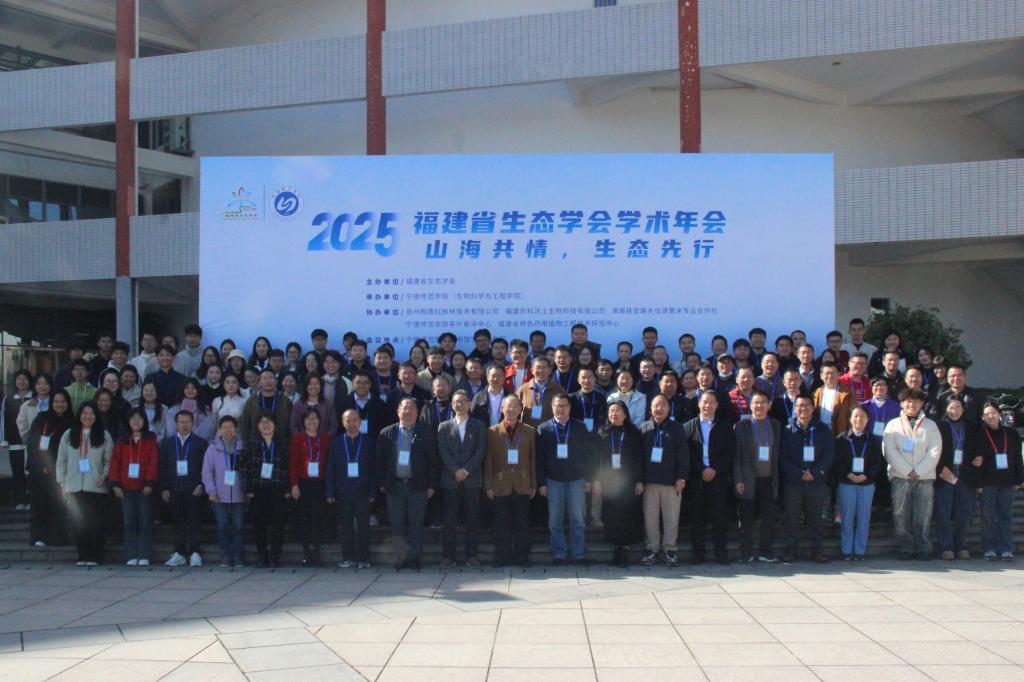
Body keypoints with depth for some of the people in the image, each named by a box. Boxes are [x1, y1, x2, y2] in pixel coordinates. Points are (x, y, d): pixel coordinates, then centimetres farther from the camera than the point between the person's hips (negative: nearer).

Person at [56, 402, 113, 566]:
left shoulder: (104, 436, 6)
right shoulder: (68, 435, 10)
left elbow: (109, 460, 6)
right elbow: (61, 461, 11)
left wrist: (104, 474, -11)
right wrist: (62, 483, 6)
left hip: (96, 487, -1)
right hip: (74, 488, 2)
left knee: (95, 523, -3)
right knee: (79, 524, 2)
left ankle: (95, 557, 3)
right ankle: (82, 557, 9)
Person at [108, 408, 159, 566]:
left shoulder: (150, 440, 4)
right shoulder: (122, 441, 11)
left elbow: (154, 462, -2)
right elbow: (115, 462, 7)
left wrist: (150, 483, -11)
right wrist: (116, 484, -2)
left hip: (144, 488, -2)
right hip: (126, 488, 2)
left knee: (145, 522, -1)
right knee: (129, 522, 3)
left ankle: (144, 556, 3)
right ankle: (131, 556, 7)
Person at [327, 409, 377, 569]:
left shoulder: (369, 442, 4)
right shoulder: (336, 443, 7)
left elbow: (374, 468, 2)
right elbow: (330, 469, 5)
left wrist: (372, 491, -4)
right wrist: (330, 492, -1)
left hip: (362, 492, -1)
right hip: (343, 492, 1)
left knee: (363, 526, 2)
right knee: (346, 527, 5)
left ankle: (363, 558, 8)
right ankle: (348, 557, 13)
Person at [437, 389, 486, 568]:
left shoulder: (478, 426, 9)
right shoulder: (444, 427, 10)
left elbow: (480, 451, 0)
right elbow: (443, 452, 1)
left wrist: (466, 470, -11)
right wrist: (455, 471, -12)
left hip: (472, 479, 0)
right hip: (450, 480, 0)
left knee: (472, 519, 1)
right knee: (449, 520, 0)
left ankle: (471, 555, 6)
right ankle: (448, 555, 4)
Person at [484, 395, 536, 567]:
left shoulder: (529, 432, 7)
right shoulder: (492, 432, 3)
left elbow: (533, 460, 7)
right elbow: (488, 461, 2)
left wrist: (534, 485, 4)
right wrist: (488, 486, -2)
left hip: (522, 486, 1)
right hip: (501, 486, -1)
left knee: (522, 524, 3)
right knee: (502, 525, 4)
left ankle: (522, 556, 12)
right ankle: (502, 557, 12)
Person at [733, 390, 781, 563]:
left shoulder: (776, 426, 11)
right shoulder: (741, 426, 2)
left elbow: (778, 453, 11)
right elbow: (736, 456, -1)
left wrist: (777, 478, 5)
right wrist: (738, 480, -8)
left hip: (768, 479, 3)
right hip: (748, 481, -3)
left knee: (768, 518, 5)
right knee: (746, 520, 2)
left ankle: (766, 552, 15)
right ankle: (747, 553, 10)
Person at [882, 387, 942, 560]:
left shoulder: (930, 426, 12)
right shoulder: (893, 425, 9)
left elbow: (935, 451, 2)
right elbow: (889, 451, 0)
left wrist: (918, 471, -9)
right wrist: (908, 471, -9)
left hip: (925, 477, 0)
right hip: (900, 477, 0)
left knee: (923, 516, -2)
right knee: (901, 515, -2)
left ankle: (924, 549, 5)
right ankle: (905, 549, 4)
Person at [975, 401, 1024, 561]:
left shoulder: (1011, 434, 8)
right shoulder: (979, 435, 1)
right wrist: (978, 482, -8)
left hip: (1007, 481, 2)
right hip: (988, 482, -2)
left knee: (1006, 515, 3)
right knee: (988, 516, 0)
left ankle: (1006, 549, 5)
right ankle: (989, 549, 5)